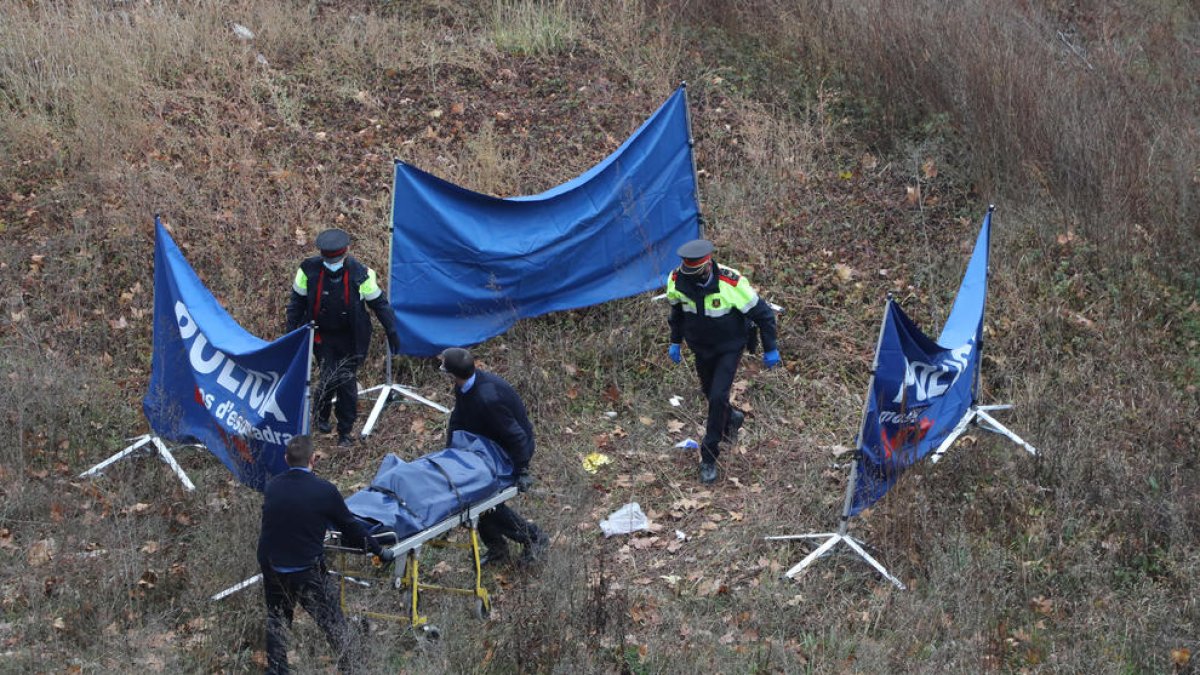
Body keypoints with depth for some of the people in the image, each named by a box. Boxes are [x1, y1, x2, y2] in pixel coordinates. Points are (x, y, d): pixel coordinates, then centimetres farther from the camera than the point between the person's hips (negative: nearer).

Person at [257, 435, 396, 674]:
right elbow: (350, 526, -4)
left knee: (277, 618, 23)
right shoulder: (325, 491, -14)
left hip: (271, 567, 4)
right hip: (307, 571, -4)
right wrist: (380, 551, 10)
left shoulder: (271, 486, -2)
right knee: (332, 620, 10)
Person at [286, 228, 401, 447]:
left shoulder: (360, 274, -14)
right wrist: (291, 333, 2)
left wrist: (392, 332, -5)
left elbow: (379, 303, -3)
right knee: (329, 378, -9)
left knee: (348, 383, 3)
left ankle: (345, 432, 19)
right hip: (322, 336, 0)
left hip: (350, 338, 0)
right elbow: (297, 302, 1)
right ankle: (321, 414, 24)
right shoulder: (309, 270, -12)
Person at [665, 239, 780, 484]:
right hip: (701, 347, 4)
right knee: (710, 393, 19)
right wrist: (675, 341, 10)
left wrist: (770, 349, -9)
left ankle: (709, 457, 0)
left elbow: (763, 313, -17)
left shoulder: (732, 283, -32)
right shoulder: (677, 280, -20)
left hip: (729, 348, -4)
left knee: (718, 396, -13)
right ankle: (731, 418, 53)